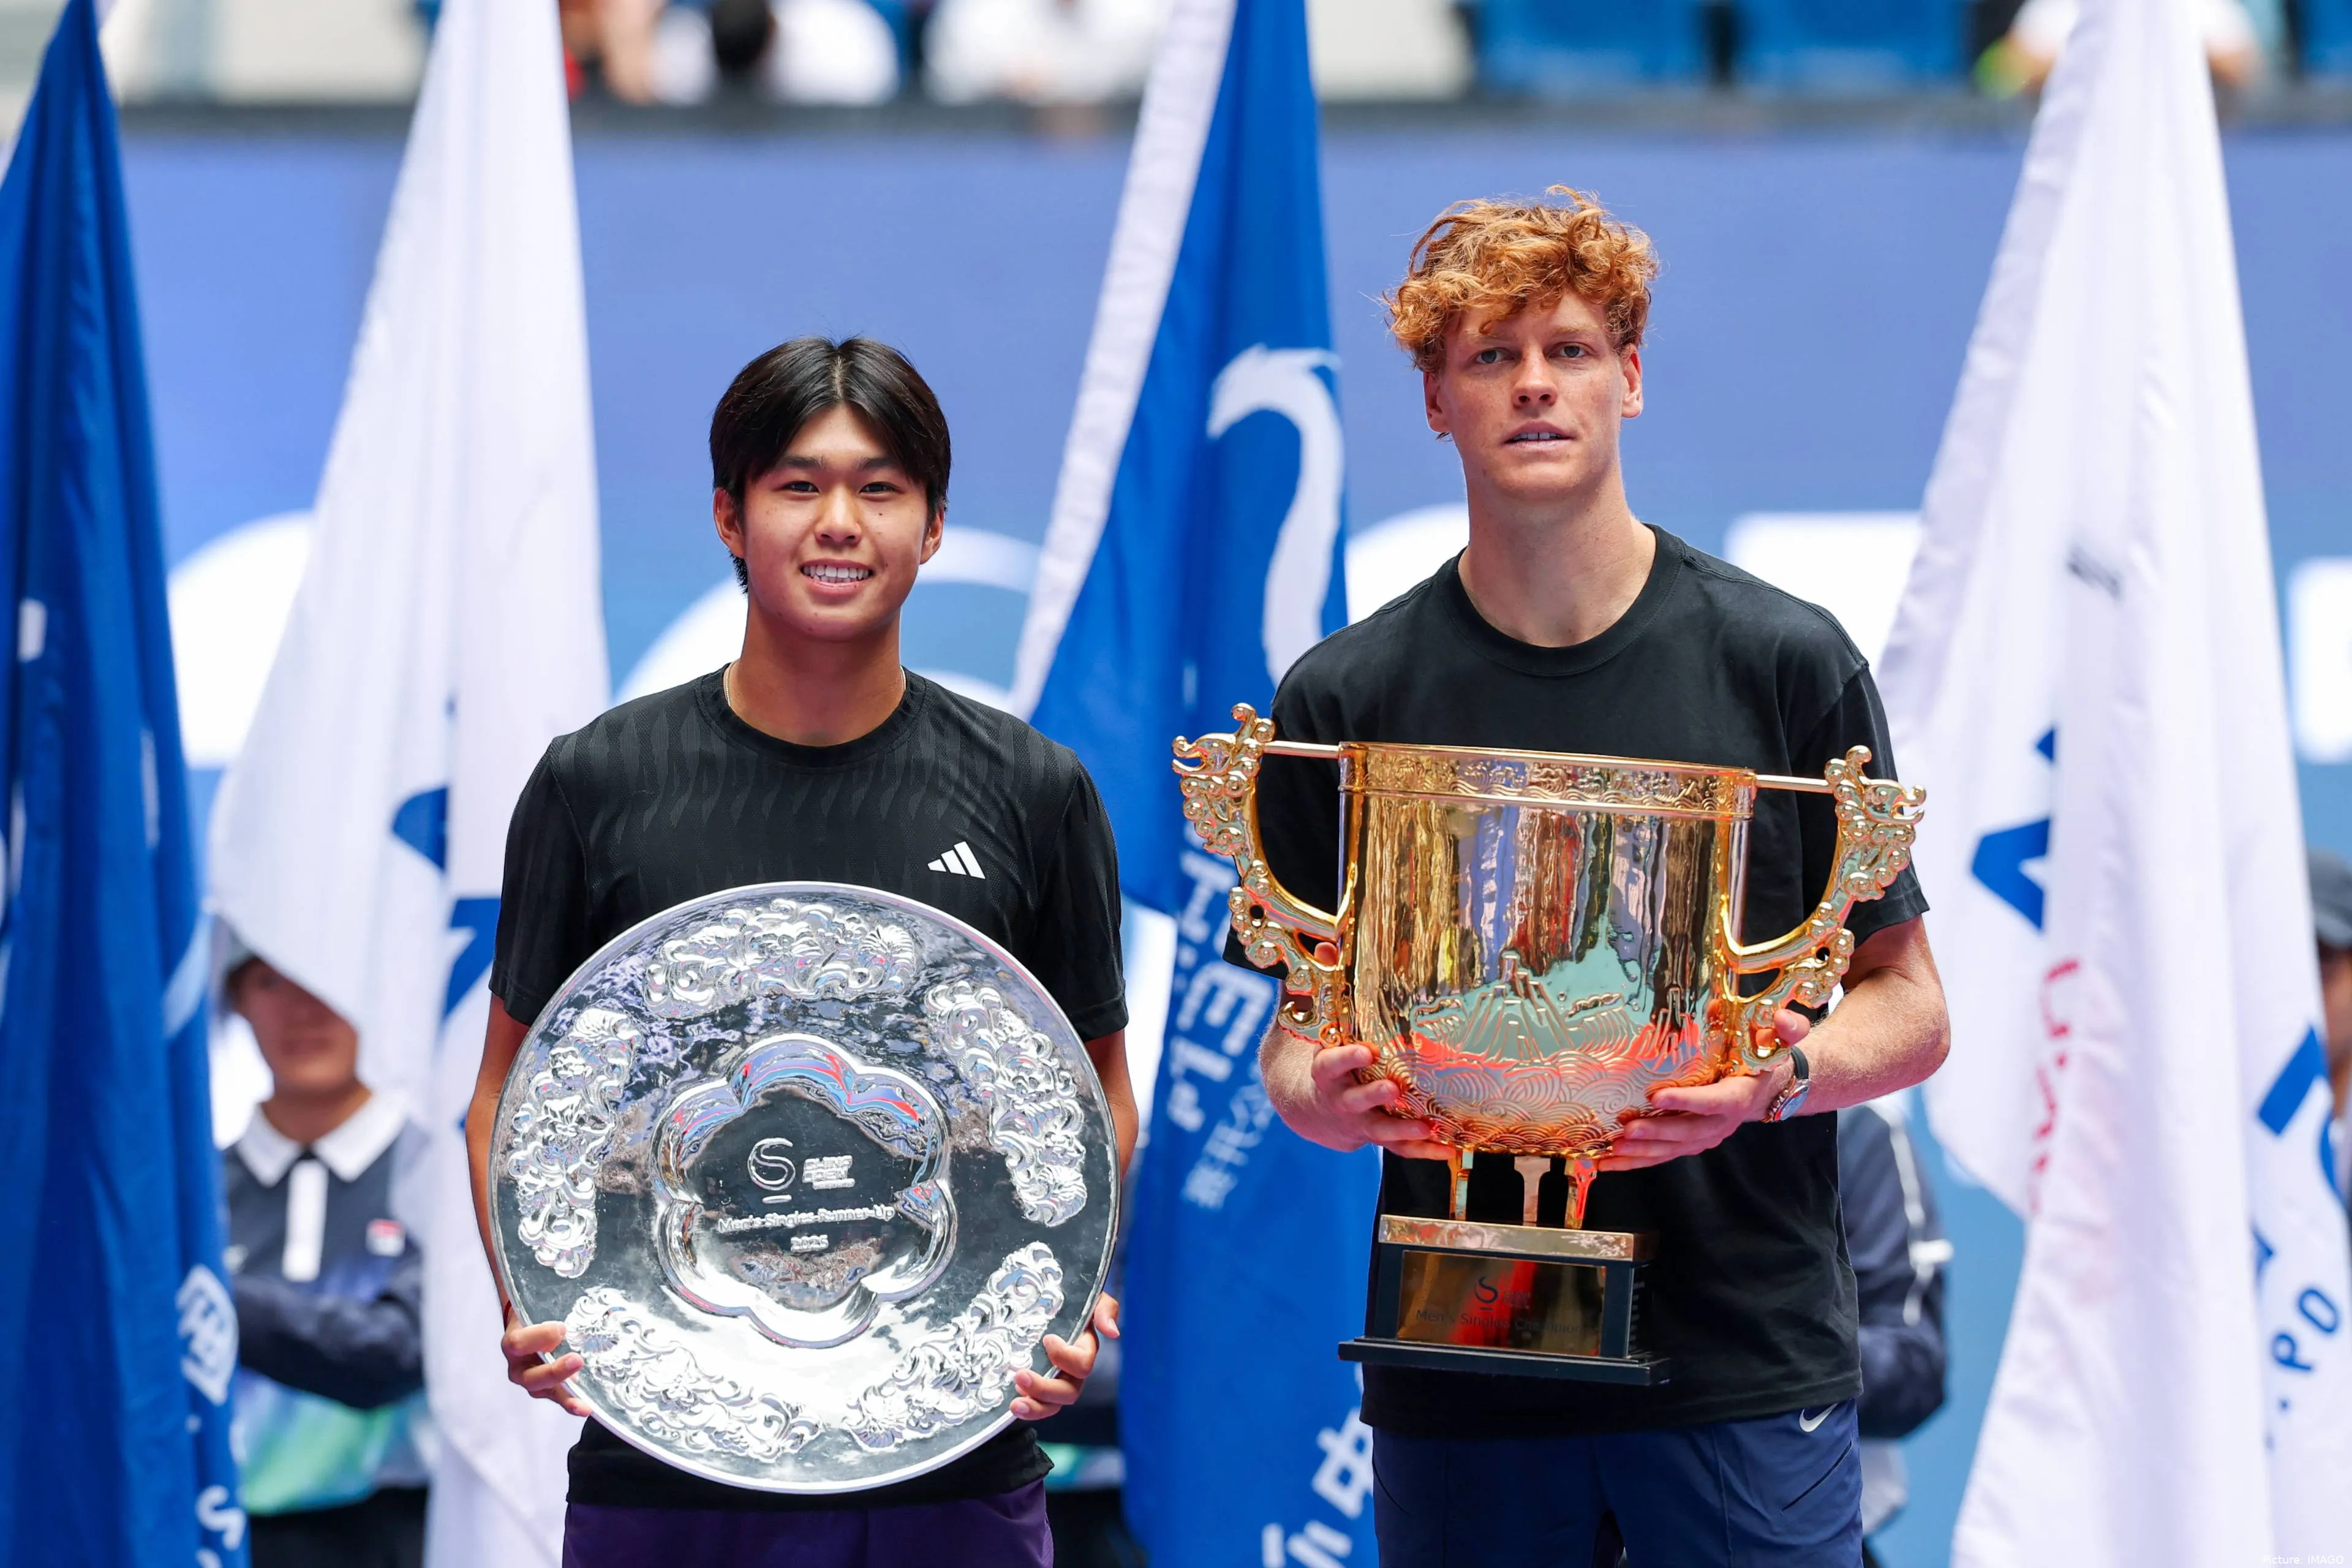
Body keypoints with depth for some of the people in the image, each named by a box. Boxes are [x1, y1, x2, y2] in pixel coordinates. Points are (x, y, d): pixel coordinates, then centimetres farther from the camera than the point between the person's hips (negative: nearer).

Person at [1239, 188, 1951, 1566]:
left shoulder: (1784, 662, 2)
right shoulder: (1345, 700, 5)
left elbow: (1909, 1006, 5)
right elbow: (1299, 1032, 10)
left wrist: (1780, 1079, -16)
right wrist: (1331, 1097, -14)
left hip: (1744, 1359, -1)